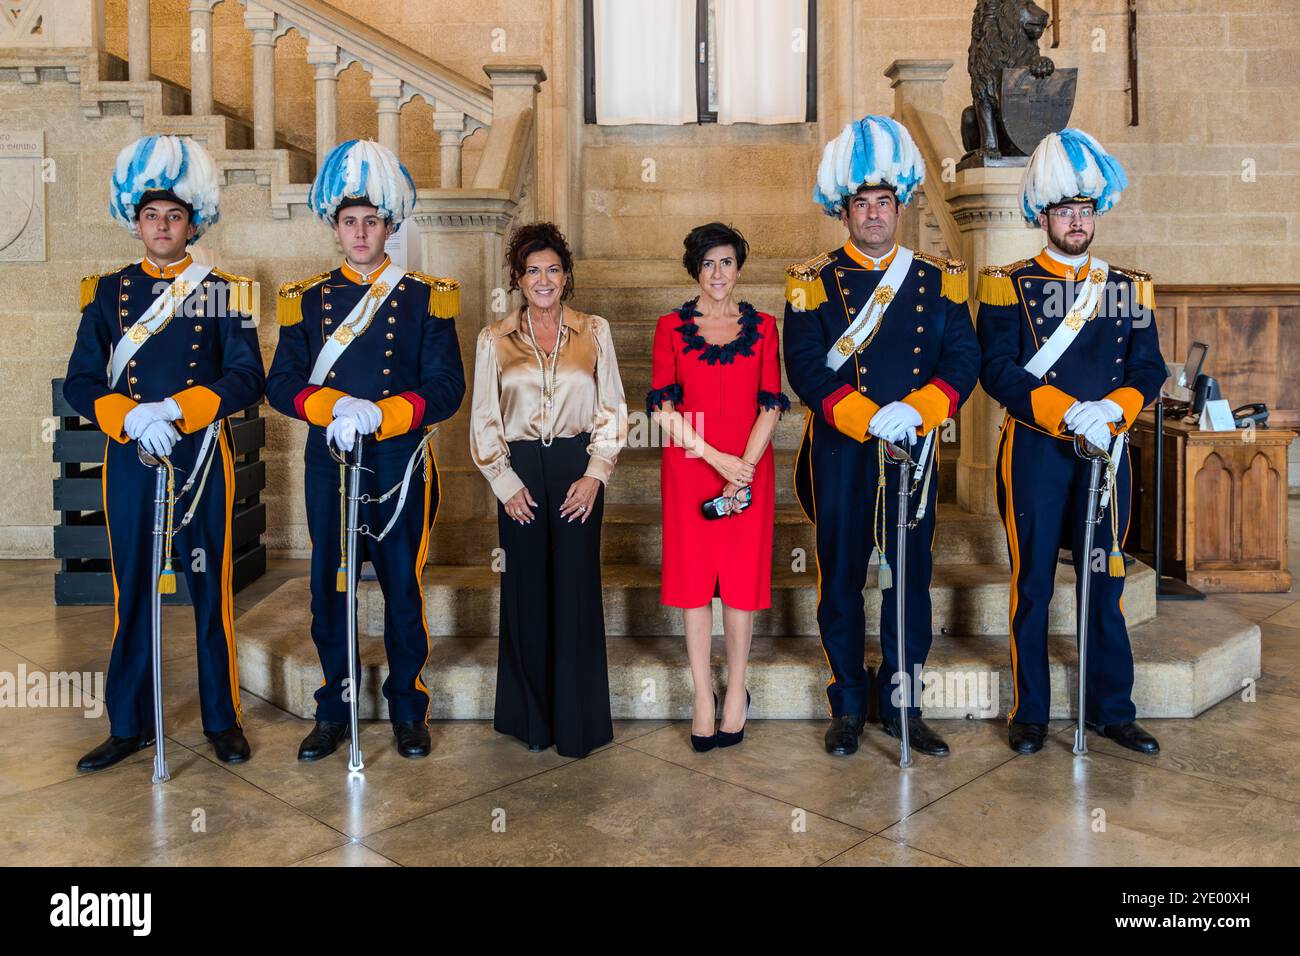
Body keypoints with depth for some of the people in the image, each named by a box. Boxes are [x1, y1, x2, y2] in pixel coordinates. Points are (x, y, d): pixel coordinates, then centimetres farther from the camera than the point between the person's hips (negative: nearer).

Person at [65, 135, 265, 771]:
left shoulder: (223, 292, 3)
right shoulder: (108, 292, 8)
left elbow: (247, 379, -7)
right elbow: (81, 383, 3)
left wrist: (172, 410, -19)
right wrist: (134, 419, -16)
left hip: (201, 457, -1)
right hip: (129, 459, 2)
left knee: (212, 591, 4)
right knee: (132, 593, 8)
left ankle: (222, 719, 18)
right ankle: (129, 725, 21)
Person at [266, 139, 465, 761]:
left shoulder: (425, 297, 2)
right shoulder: (306, 299, 9)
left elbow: (445, 389, -5)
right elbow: (282, 385, 3)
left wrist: (375, 414, -19)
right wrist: (335, 406, -17)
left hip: (402, 465, -2)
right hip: (329, 465, 2)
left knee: (404, 587, 4)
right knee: (331, 588, 7)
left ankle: (408, 710, 20)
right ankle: (334, 712, 21)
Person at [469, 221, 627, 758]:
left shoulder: (593, 332, 7)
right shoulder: (494, 339, 7)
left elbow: (612, 410, 6)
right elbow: (484, 420, 6)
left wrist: (595, 473, -4)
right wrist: (505, 483, -3)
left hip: (577, 470, 0)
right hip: (520, 472, 1)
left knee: (576, 590, -1)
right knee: (526, 593, 4)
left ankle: (577, 723, 10)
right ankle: (532, 719, 17)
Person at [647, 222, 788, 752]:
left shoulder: (762, 326, 7)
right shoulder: (671, 326, 4)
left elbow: (770, 404, 1)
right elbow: (664, 406, -3)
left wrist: (746, 463, -12)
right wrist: (715, 457, -13)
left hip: (749, 466, 1)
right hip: (688, 468, 0)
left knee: (742, 576, 3)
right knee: (694, 577, 2)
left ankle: (736, 689, 19)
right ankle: (703, 697, 12)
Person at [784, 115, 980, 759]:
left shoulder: (939, 280, 8)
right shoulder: (813, 283, 2)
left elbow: (963, 361, 0)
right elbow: (806, 369, -9)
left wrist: (913, 410, -17)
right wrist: (869, 418, -21)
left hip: (915, 450, 2)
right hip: (839, 455, -2)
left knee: (910, 578, 6)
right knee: (840, 578, 6)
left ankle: (903, 706, 20)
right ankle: (848, 708, 20)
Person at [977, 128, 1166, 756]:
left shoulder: (1129, 288, 10)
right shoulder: (1009, 285, 0)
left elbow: (1148, 371, 5)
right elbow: (998, 373, -9)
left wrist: (1110, 410, -15)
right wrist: (1068, 413, -19)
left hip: (1108, 449, 3)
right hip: (1034, 452, -3)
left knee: (1105, 582, 9)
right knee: (1033, 585, 4)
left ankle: (1113, 710, 21)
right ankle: (1030, 713, 15)